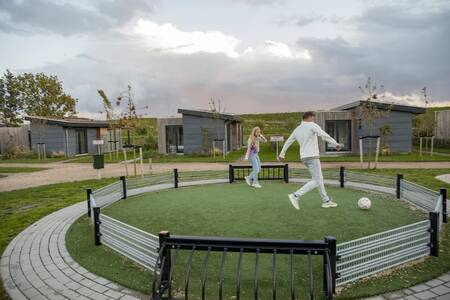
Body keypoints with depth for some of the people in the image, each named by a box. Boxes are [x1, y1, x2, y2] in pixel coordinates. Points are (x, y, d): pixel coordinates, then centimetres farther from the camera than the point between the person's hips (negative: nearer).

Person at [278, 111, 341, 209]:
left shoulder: (297, 129, 16)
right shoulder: (312, 125, -5)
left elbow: (288, 142, 22)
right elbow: (324, 135, -18)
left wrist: (282, 154, 31)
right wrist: (335, 144, -15)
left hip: (304, 158, 9)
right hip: (312, 156, -8)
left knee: (319, 179, 15)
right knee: (316, 181, -5)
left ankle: (326, 201, 20)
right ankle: (296, 196, -12)